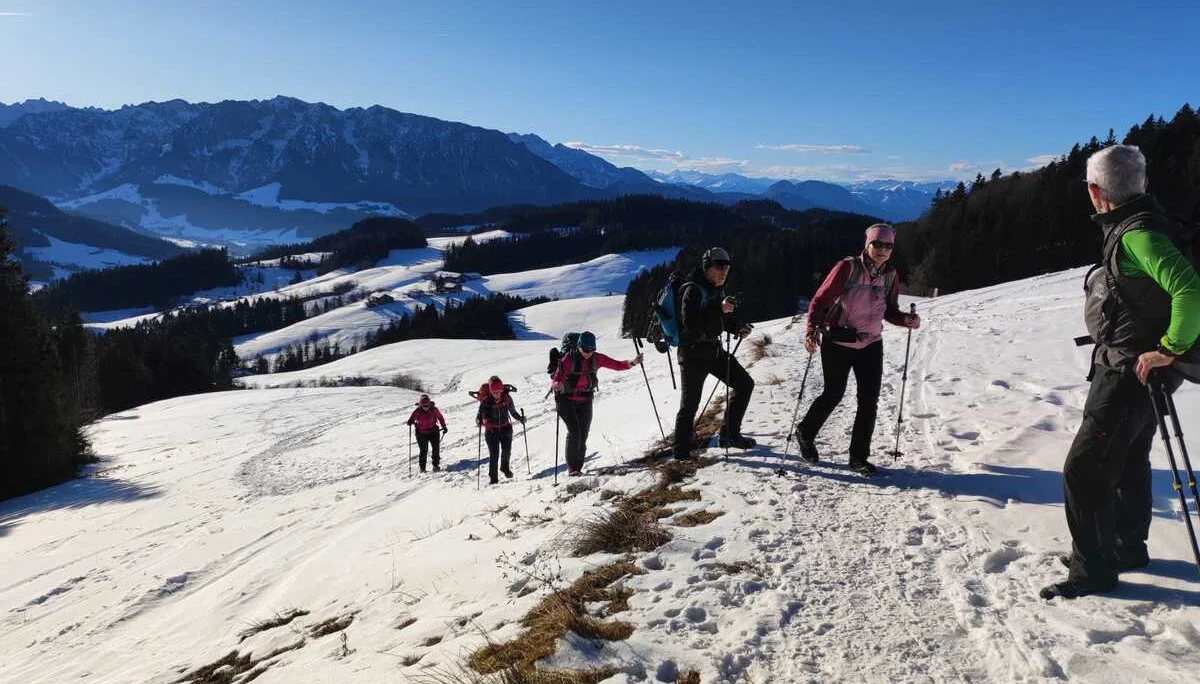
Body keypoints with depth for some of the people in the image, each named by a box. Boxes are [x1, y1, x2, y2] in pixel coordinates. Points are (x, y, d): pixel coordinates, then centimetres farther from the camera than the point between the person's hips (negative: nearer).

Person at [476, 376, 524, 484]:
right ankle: (493, 477, 6)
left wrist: (520, 418, -5)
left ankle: (505, 467, 26)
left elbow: (513, 412, 7)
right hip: (491, 430, -2)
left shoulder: (507, 398, -7)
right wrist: (479, 422, -34)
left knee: (507, 450, -5)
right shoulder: (486, 401, -15)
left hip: (505, 428, 2)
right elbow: (479, 414, -14)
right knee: (494, 454, -7)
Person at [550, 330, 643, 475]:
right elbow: (555, 379, -14)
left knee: (582, 436, 0)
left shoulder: (596, 358, -3)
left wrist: (633, 363, -13)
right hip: (567, 401, -4)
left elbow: (617, 365, 3)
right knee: (574, 432, -17)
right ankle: (571, 467, -7)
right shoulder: (569, 359, -14)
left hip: (585, 402, 4)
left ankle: (578, 467, 13)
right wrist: (556, 385, -38)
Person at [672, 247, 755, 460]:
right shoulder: (693, 289, -16)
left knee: (745, 384, 8)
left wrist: (737, 327, 8)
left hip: (714, 349, 9)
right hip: (693, 352, -8)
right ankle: (681, 451, 9)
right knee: (690, 404, -4)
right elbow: (690, 322, -28)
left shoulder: (717, 290, 11)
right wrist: (719, 309, -32)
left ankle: (729, 434, 17)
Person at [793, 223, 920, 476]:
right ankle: (805, 433, 32)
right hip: (837, 343, -5)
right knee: (834, 394, 5)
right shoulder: (847, 268, -14)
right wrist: (812, 331, -26)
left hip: (871, 344, 5)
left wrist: (906, 319, -8)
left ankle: (859, 456, 13)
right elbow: (820, 300, -13)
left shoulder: (890, 275, 3)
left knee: (869, 400, 1)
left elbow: (889, 311, 13)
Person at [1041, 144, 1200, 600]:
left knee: (1084, 469, -6)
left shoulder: (1138, 234, -22)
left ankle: (1093, 569, 6)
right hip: (1129, 370, 11)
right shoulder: (1129, 227, 9)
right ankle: (1128, 548, 38)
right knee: (1127, 462, 22)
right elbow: (1163, 287, 23)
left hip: (1131, 373, -11)